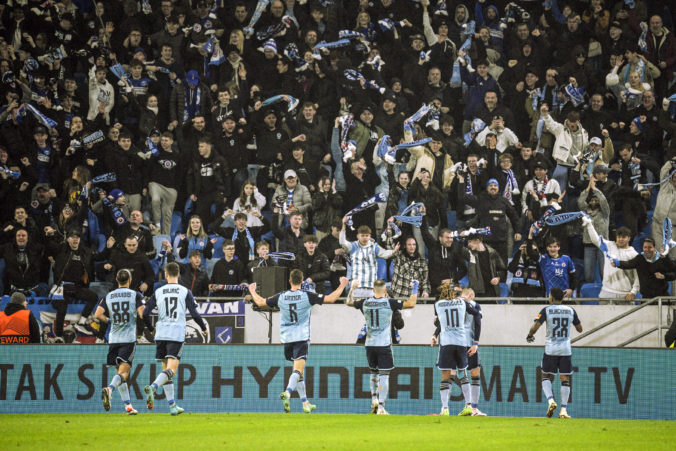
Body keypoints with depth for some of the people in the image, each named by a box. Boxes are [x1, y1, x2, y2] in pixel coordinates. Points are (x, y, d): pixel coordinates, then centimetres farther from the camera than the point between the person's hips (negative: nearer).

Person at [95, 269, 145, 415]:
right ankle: (109, 389, -38)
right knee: (124, 371, -8)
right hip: (129, 338, -3)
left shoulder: (108, 296, 8)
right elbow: (142, 314, -10)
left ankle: (128, 406, 12)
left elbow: (98, 314, -2)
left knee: (121, 371, 12)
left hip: (114, 339, 3)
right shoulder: (135, 295, 0)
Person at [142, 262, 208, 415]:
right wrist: (204, 328, 15)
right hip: (177, 334, -3)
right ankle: (153, 387, -37)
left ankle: (173, 406, 11)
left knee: (166, 368, 12)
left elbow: (145, 313, 4)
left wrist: (151, 329, 22)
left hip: (161, 334, 3)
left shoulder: (158, 292, 7)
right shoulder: (185, 292, 2)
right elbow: (194, 314, -2)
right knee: (171, 370, -9)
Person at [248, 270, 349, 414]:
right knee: (298, 370, -12)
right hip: (302, 337, -4)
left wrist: (252, 291, 31)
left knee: (298, 370, 16)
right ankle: (287, 393, -39)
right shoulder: (307, 296, -7)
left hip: (286, 338, 4)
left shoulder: (281, 297, 1)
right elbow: (331, 299, -7)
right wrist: (342, 285, 6)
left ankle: (305, 403, 21)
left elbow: (260, 302, 12)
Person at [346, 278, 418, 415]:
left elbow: (349, 302, 21)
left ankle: (374, 399, 13)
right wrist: (414, 289, 4)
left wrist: (352, 288, 33)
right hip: (384, 345, -4)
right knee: (384, 376, -3)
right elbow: (411, 304, -9)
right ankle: (381, 407, -9)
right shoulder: (389, 303, -8)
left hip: (370, 344, 4)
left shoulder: (365, 303, 2)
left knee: (374, 373, 23)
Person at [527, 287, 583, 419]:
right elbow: (580, 329, 13)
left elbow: (535, 326, -13)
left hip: (551, 349, -2)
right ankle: (563, 410, -2)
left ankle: (550, 400, -12)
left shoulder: (546, 310, -4)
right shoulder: (571, 310, 5)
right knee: (565, 379, 5)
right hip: (566, 349, 2)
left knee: (546, 377, 12)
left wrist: (530, 335, 7)